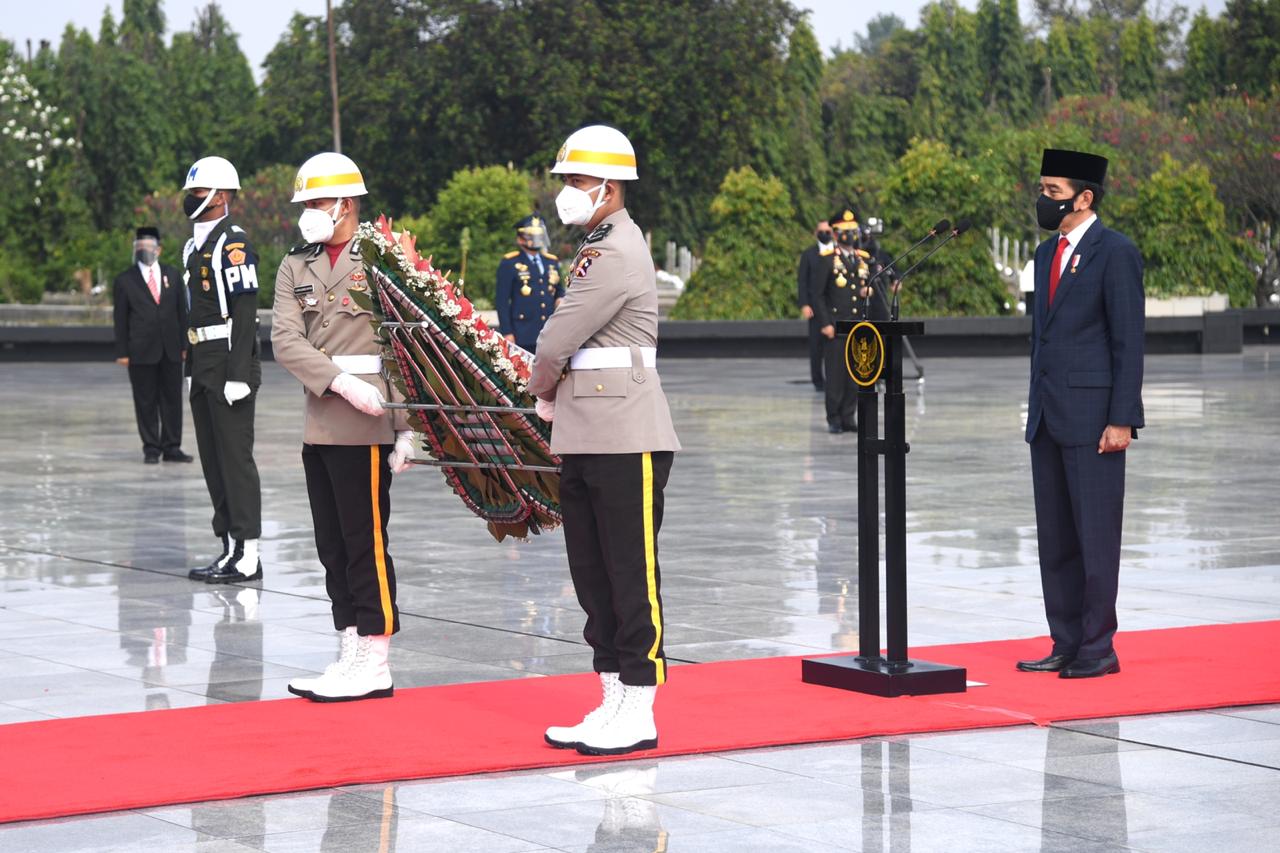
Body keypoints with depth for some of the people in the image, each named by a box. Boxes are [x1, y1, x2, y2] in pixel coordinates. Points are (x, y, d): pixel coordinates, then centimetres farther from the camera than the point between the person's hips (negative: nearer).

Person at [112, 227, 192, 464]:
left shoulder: (173, 275, 10)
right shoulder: (124, 281, 2)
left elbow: (182, 310, 11)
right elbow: (120, 318, 1)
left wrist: (184, 344, 6)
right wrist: (122, 352, -4)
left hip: (170, 349, 3)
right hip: (141, 351, -3)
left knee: (172, 399, 4)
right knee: (146, 402, 1)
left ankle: (171, 448, 10)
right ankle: (151, 449, 7)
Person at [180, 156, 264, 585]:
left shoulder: (233, 243, -13)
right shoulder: (194, 246, 17)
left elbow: (245, 312, -18)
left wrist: (238, 374, -22)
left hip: (230, 366, -10)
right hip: (203, 368, 10)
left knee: (234, 457, -7)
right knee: (213, 459, 12)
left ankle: (247, 555, -4)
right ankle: (230, 546, 19)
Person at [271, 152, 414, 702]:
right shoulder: (296, 269, 13)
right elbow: (285, 340, -1)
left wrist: (406, 429, -11)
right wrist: (340, 381, -17)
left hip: (365, 428, -6)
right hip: (319, 425, 7)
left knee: (366, 543, -4)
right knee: (332, 547, 9)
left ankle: (375, 665, 1)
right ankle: (351, 656, 17)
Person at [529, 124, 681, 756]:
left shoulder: (619, 256, -15)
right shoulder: (596, 248, 17)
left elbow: (555, 344, -14)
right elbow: (559, 347, 19)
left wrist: (541, 390, 4)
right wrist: (557, 404, 7)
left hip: (627, 444, -10)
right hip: (584, 443, 10)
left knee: (632, 578, -3)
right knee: (592, 577, 11)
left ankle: (638, 715, 1)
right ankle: (612, 702, 18)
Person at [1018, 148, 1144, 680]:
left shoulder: (1115, 252, -8)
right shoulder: (1048, 253, 16)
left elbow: (1129, 341, -11)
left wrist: (1122, 420, -16)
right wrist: (1036, 409, 16)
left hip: (1093, 416, -8)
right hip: (1049, 416, 8)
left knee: (1095, 535, -4)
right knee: (1055, 538, 9)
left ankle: (1099, 650, 2)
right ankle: (1067, 644, 16)